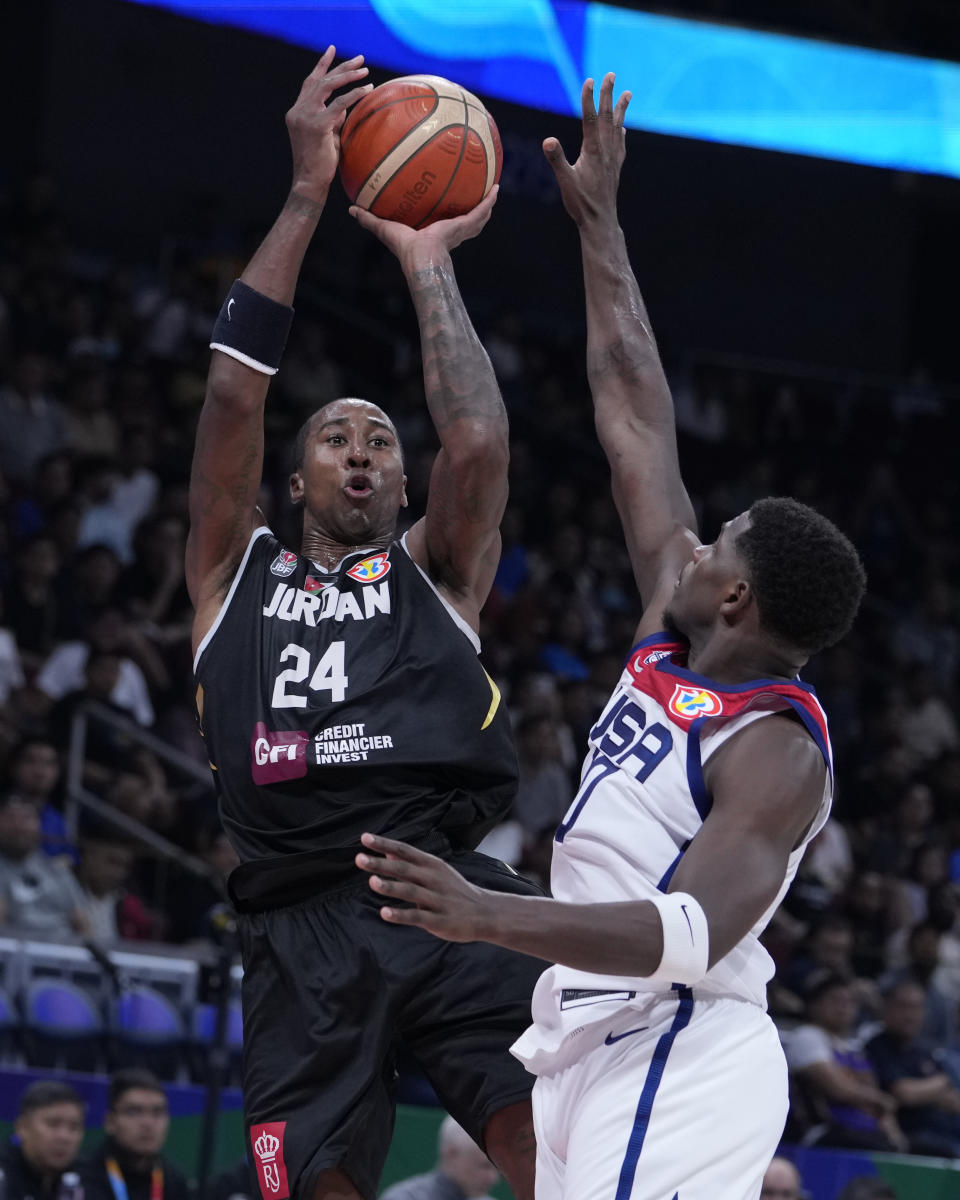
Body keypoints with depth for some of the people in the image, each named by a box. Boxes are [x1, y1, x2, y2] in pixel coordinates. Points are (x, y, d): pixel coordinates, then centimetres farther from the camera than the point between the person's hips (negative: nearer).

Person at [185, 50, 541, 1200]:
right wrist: (305, 196, 8)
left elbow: (477, 445, 3)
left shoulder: (435, 573, 22)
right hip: (302, 921, 1)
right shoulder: (237, 574, 22)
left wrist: (428, 264, 12)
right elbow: (231, 396, 10)